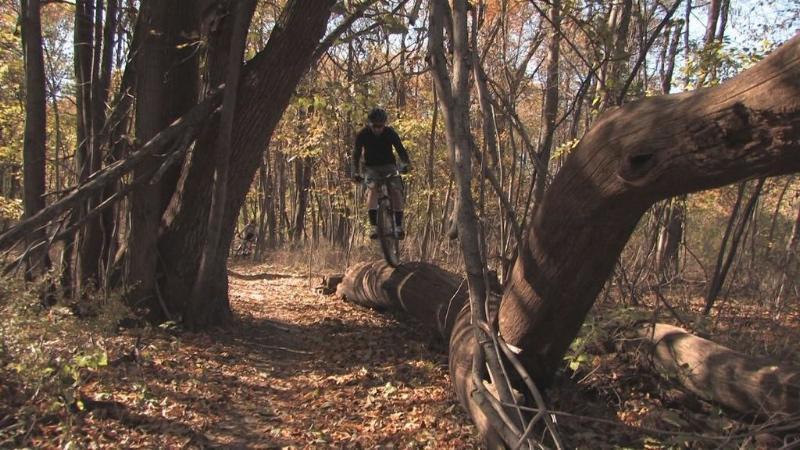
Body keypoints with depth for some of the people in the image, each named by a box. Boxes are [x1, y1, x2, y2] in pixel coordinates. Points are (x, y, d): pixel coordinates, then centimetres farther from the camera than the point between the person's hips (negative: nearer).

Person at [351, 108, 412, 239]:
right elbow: (356, 153, -10)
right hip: (371, 167, -1)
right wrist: (355, 172, -24)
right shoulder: (363, 134, -13)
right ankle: (374, 226, -35)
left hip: (388, 165, 1)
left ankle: (399, 225, -17)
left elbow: (400, 149, -10)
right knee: (373, 188, -29)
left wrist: (406, 164, -30)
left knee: (396, 190, -23)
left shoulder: (390, 133, -12)